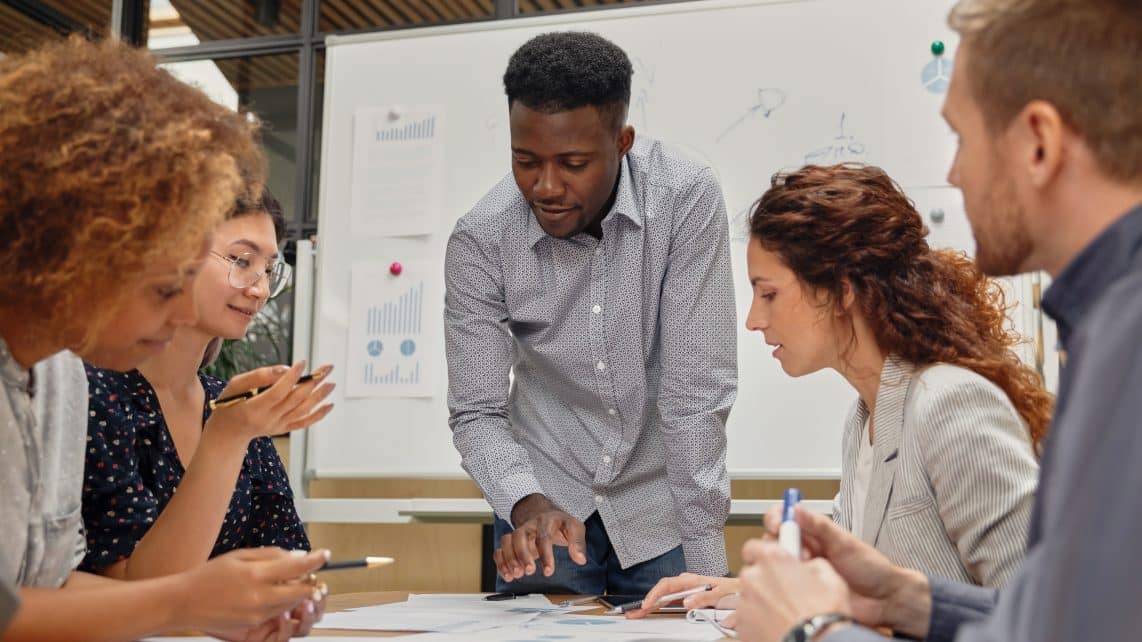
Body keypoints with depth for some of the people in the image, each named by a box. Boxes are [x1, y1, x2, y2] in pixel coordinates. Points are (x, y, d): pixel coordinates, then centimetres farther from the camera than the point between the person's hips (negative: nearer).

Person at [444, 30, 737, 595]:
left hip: (661, 502, -1)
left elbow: (697, 393, -21)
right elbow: (477, 413, -11)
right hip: (547, 503, 1)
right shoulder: (479, 240, -16)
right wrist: (527, 506, -31)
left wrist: (704, 564, -21)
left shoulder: (687, 199, -21)